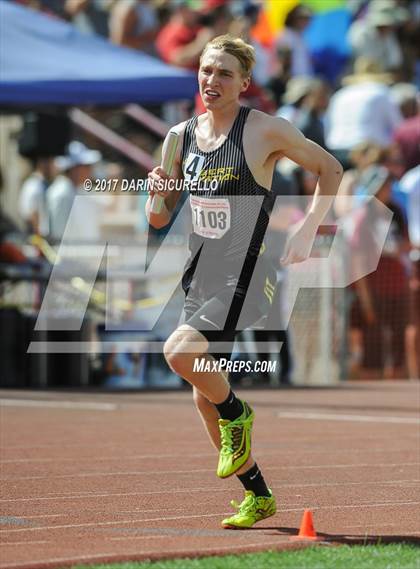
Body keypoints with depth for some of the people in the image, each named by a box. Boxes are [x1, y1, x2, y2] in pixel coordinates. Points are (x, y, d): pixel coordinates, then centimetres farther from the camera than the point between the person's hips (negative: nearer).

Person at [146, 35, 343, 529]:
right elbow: (159, 219, 13)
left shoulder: (265, 130, -8)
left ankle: (236, 413, 2)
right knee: (204, 397, 9)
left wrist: (306, 232, -7)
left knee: (180, 351, -28)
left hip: (243, 276, -6)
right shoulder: (182, 136, 7)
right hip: (200, 276, 7)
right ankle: (258, 495, 26)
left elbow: (329, 168, 2)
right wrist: (156, 193, -10)